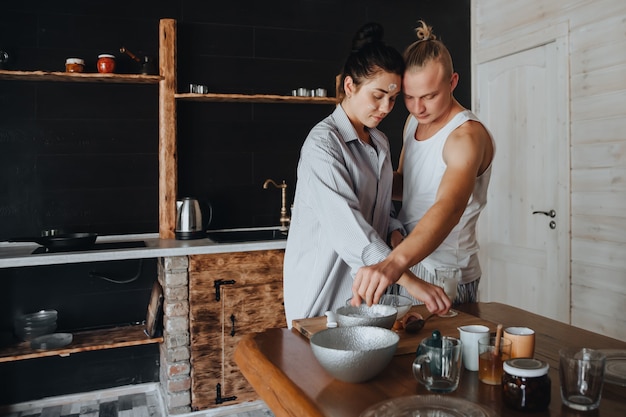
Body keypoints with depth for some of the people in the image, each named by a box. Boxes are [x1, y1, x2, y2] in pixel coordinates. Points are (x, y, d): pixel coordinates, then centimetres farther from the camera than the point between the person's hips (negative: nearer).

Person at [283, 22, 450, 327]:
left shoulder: (380, 143, 10)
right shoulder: (322, 143, -17)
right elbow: (347, 226, -28)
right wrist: (409, 281, -32)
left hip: (367, 289, 7)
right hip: (322, 292, -7)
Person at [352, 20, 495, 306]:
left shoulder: (467, 135, -22)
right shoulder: (414, 121, 4)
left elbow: (449, 208, -39)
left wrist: (395, 262, -56)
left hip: (446, 277, -7)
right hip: (405, 264, 7)